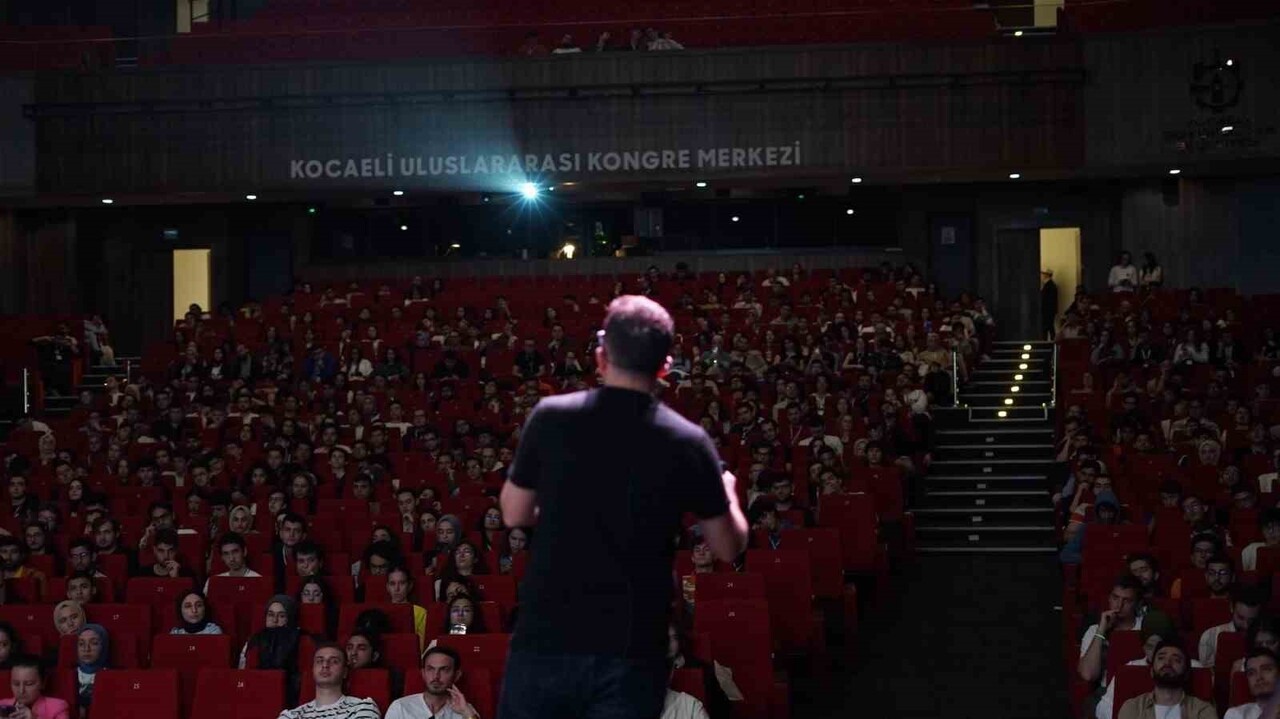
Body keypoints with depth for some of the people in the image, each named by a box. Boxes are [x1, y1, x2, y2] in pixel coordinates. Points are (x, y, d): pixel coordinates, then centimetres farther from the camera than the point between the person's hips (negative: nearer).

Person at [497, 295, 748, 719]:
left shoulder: (550, 418, -5)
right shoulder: (689, 443, -6)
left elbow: (514, 516, 7)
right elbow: (729, 548, 4)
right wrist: (728, 493, 25)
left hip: (547, 634, 1)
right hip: (630, 648, 0)